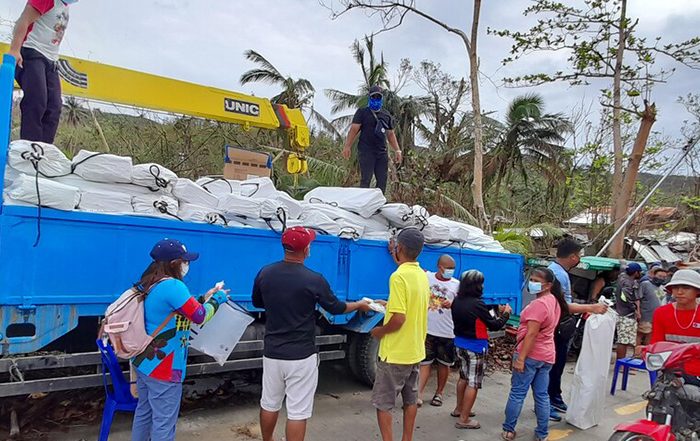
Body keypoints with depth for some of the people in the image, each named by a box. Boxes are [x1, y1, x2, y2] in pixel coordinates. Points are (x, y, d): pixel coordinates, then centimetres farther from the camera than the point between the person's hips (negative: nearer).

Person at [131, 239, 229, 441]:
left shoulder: (149, 284, 7)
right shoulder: (173, 286, -22)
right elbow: (200, 317, -16)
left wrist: (205, 298, 15)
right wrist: (216, 300, 1)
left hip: (143, 363, 9)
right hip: (163, 369, -9)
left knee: (143, 413, 20)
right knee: (163, 423, 3)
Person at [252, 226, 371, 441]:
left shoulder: (265, 274, -4)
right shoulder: (314, 280, -15)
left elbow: (257, 303, 14)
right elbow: (336, 308, 0)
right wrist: (359, 305, 18)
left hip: (272, 353, 5)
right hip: (301, 356, -5)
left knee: (269, 404, 21)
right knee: (298, 412, 5)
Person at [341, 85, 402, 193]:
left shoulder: (387, 115, 18)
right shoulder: (362, 112, 4)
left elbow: (390, 134, 21)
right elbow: (354, 129, -4)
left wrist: (397, 150, 13)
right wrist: (347, 146, -15)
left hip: (382, 152, 5)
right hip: (366, 151, -5)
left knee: (382, 180, 4)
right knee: (365, 180, -8)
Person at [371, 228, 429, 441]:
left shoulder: (399, 276, -22)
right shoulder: (422, 276, 5)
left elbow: (399, 319, -25)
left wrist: (379, 331, -9)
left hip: (395, 352, -8)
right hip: (415, 350, 8)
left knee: (382, 403, 4)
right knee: (410, 400, 17)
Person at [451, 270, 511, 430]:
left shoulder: (457, 301, -1)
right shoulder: (477, 304, -23)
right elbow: (494, 325, -13)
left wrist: (495, 311, 13)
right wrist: (505, 314, 4)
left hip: (461, 343, 8)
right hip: (475, 347, -8)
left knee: (464, 377, 23)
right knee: (473, 383, 3)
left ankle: (459, 409, 36)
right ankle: (464, 419, 8)